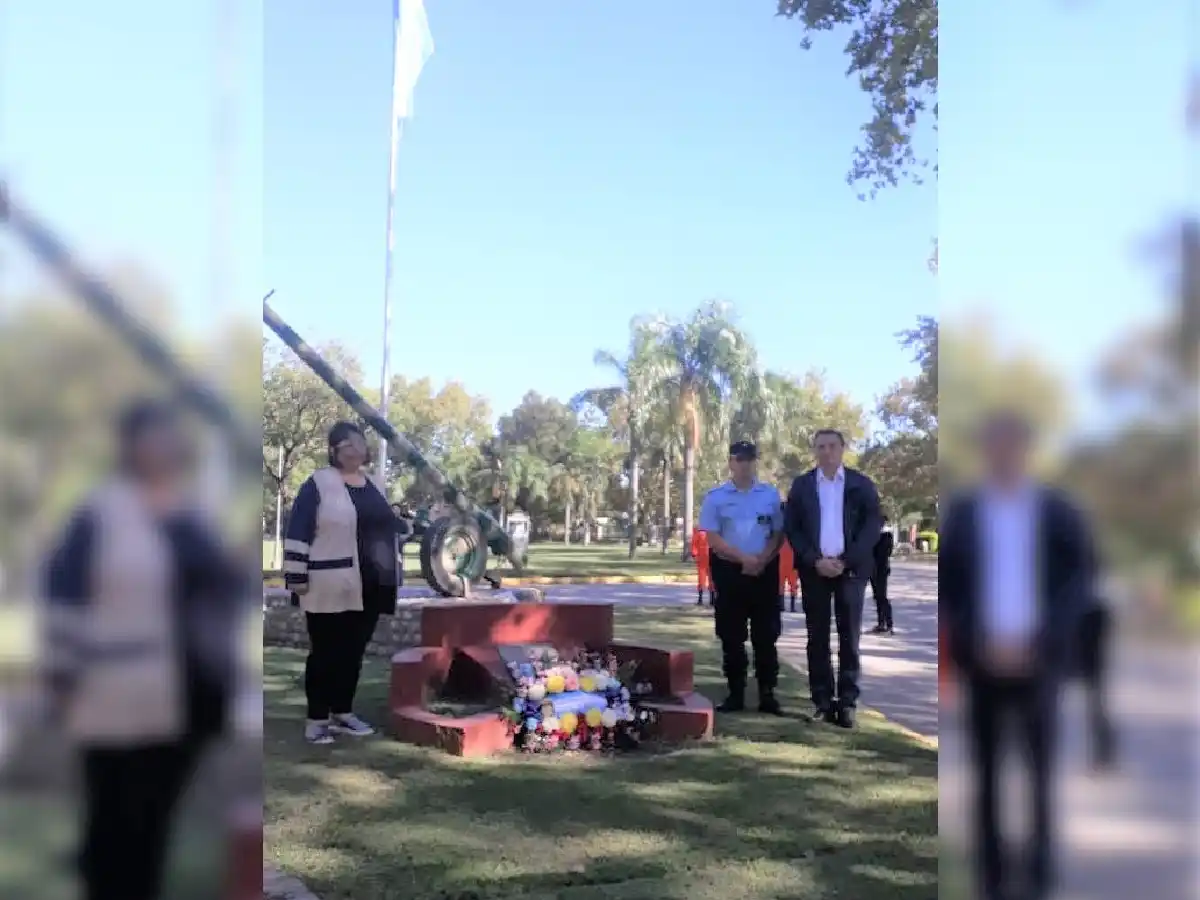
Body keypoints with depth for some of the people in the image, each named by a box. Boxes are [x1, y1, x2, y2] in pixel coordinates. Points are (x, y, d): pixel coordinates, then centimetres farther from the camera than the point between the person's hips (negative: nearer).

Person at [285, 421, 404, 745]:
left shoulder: (375, 486, 15)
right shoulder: (318, 484, -6)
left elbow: (389, 530, 22)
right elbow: (298, 534, -9)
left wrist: (394, 573, 19)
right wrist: (297, 577, -14)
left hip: (368, 588, 6)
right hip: (330, 588, -6)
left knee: (353, 652, 11)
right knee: (325, 652, 1)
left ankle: (342, 713, 22)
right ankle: (316, 719, 9)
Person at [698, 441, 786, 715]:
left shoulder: (771, 495, 5)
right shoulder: (715, 497, 1)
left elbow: (779, 533, 5)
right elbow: (713, 538, -4)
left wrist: (762, 560, -11)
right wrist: (744, 559, -13)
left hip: (765, 571, 1)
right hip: (729, 571, 0)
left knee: (766, 636, 3)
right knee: (732, 637, 5)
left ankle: (767, 694, 10)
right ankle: (736, 694, 14)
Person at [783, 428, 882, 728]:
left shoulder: (861, 484, 4)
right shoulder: (801, 485, 7)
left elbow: (873, 524, -2)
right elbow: (792, 529, 3)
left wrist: (846, 561, -11)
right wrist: (815, 560, -10)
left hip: (850, 568, -1)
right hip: (814, 569, 1)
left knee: (849, 637, 1)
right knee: (818, 637, 3)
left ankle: (847, 701, 5)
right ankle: (822, 700, 7)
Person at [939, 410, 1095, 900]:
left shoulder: (1059, 512, 2)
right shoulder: (960, 513, 3)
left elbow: (1080, 581, 1)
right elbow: (944, 587, 4)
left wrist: (1035, 641, -10)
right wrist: (978, 642, -9)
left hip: (1038, 661, 0)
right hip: (981, 661, 0)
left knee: (1040, 769, 2)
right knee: (986, 771, 3)